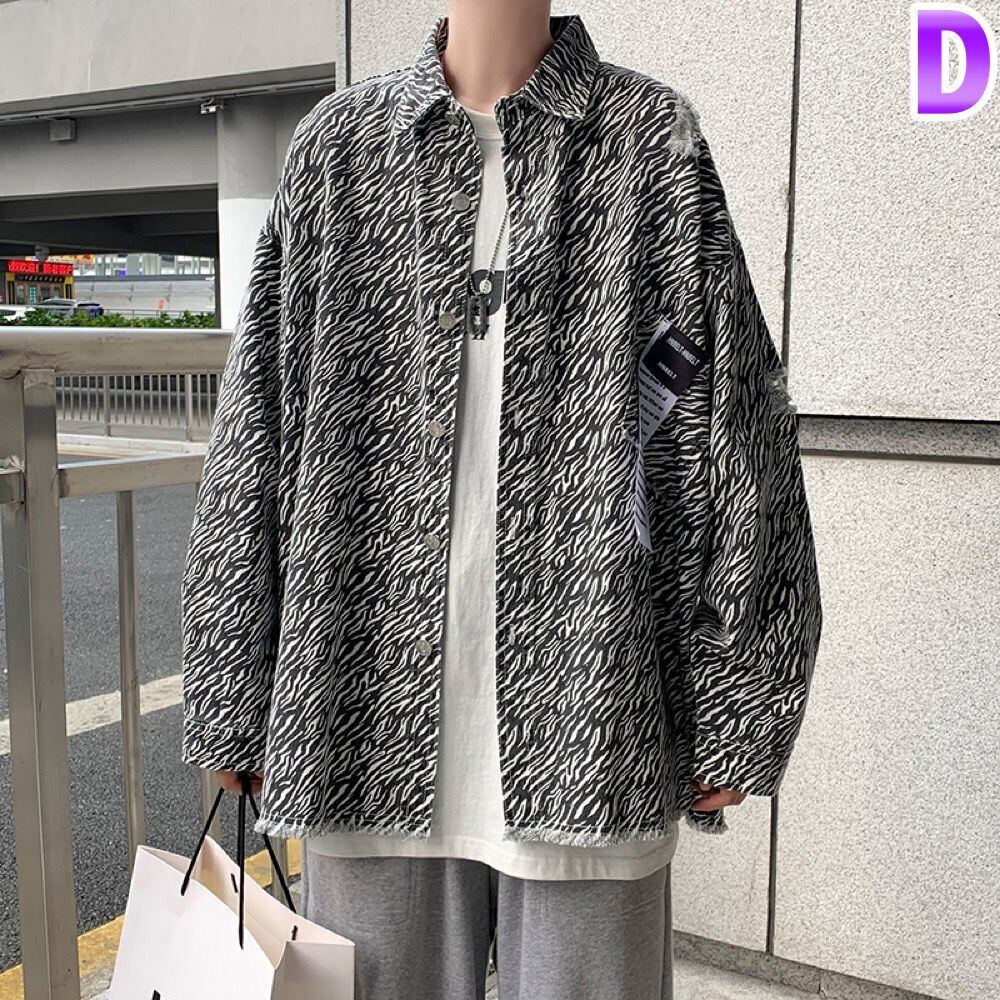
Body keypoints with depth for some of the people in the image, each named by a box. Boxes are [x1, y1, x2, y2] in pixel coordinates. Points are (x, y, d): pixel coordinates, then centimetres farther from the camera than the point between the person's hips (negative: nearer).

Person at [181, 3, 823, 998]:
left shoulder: (654, 136, 3)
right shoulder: (337, 143, 8)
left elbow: (737, 431, 0)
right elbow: (254, 434, 7)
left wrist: (736, 711, -3)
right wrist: (232, 701, 5)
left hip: (589, 726, -1)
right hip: (374, 724, 2)